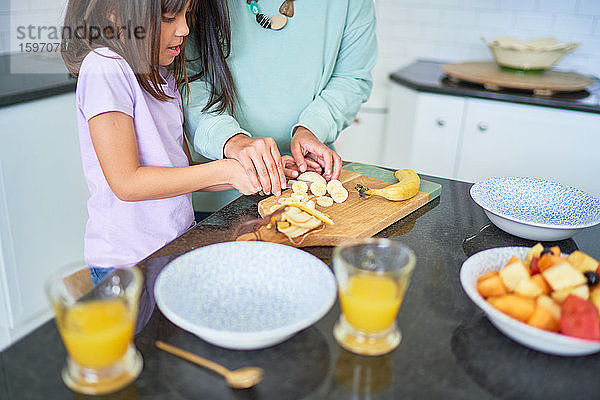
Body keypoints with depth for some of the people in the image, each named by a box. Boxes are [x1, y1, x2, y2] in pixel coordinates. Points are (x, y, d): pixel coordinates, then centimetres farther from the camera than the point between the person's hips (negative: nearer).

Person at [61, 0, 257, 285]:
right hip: (126, 261, -7)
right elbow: (127, 183, -21)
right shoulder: (104, 67, -16)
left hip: (178, 244, 7)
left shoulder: (162, 74, 9)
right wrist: (224, 171, -19)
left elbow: (182, 172, 9)